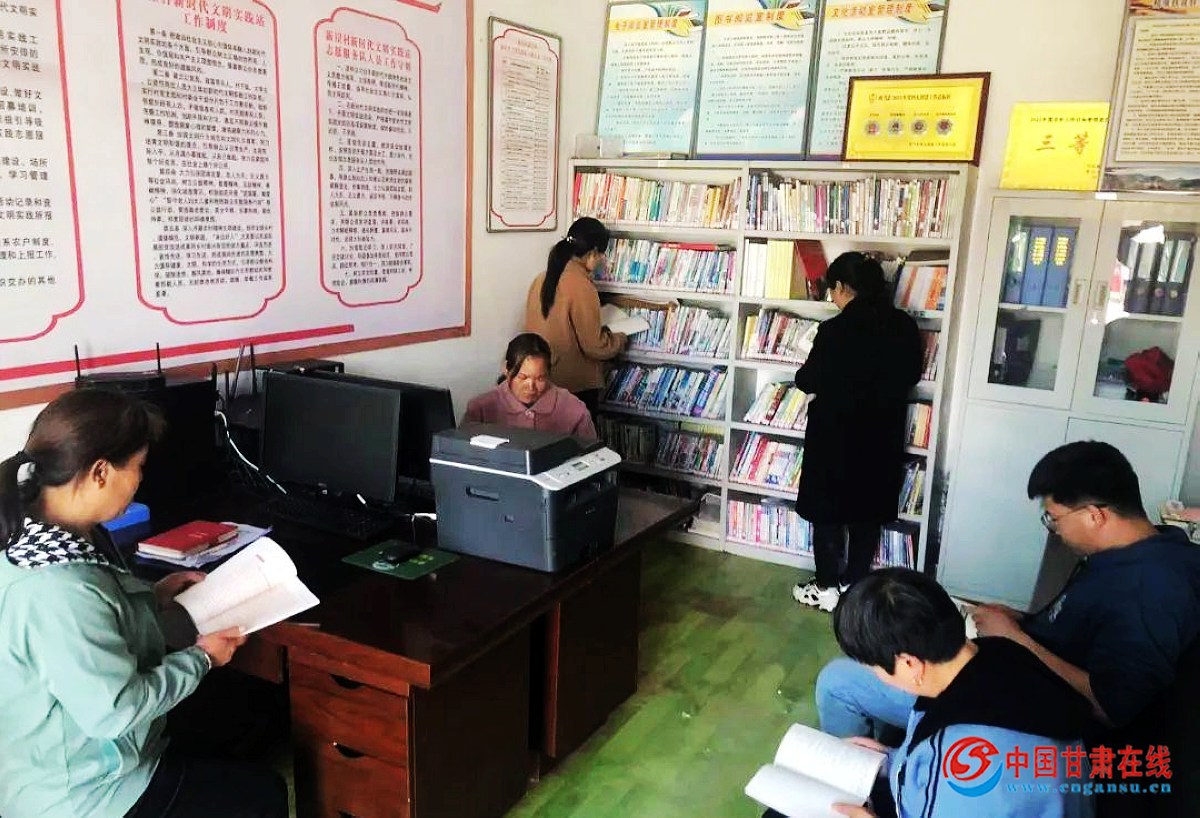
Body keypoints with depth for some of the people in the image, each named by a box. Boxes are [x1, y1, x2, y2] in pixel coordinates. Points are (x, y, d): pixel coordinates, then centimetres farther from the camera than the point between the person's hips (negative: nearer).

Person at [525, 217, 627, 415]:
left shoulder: (542, 279, 2)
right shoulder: (582, 287, -19)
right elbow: (595, 346, -18)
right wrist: (620, 339, 1)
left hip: (543, 381, 7)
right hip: (576, 386, -7)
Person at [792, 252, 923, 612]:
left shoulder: (835, 330, -19)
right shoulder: (905, 326, -3)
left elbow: (808, 381, -9)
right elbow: (912, 375, 10)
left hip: (836, 437, -5)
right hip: (881, 438, 5)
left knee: (828, 511, 9)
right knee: (867, 513, 15)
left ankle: (826, 589, 18)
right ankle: (854, 586, 26)